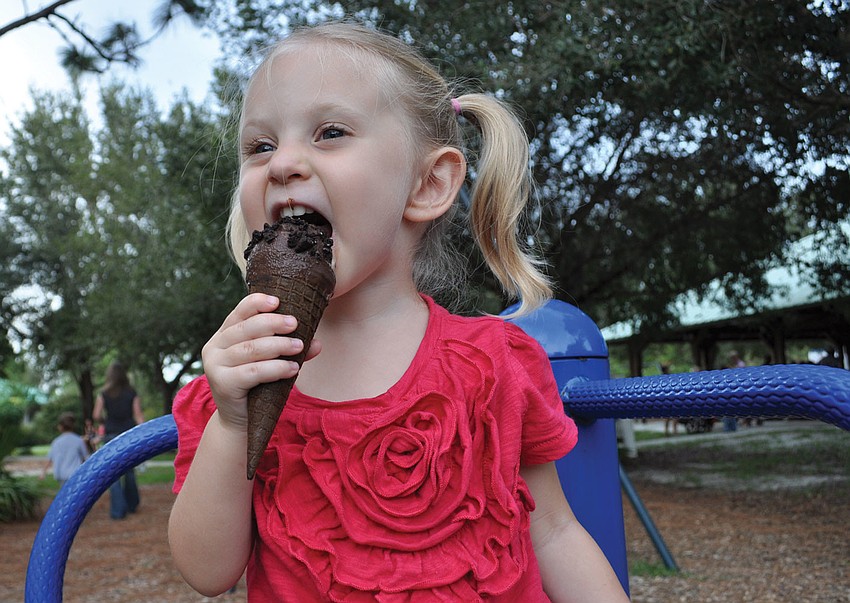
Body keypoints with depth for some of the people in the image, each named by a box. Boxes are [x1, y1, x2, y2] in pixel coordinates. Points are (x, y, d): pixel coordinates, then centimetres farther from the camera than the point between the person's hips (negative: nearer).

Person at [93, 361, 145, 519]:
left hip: (112, 435, -2)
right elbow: (138, 415, -2)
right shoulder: (132, 394, 3)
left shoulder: (103, 395, 0)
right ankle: (132, 505, 26)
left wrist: (105, 421, 15)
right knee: (129, 471, 15)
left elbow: (96, 415, -6)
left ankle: (118, 510, -3)